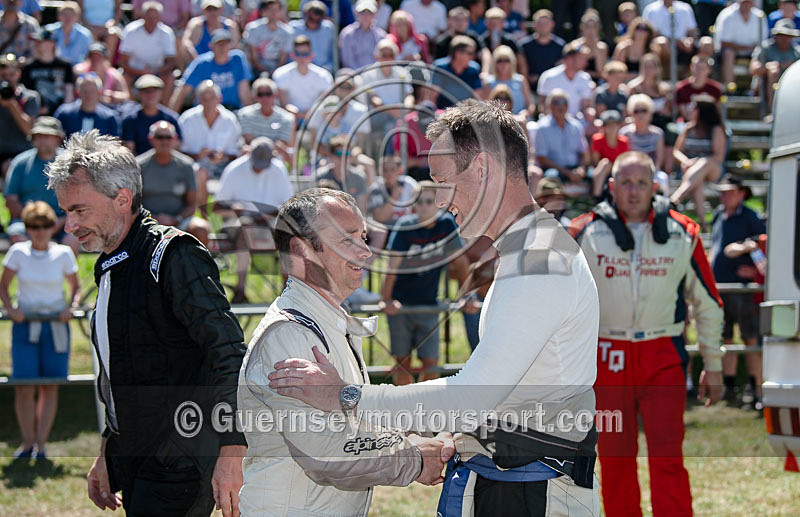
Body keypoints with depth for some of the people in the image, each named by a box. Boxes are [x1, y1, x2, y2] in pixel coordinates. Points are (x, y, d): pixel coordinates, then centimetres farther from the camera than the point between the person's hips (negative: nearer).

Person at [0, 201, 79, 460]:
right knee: (24, 387, -7)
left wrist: (71, 307, -8)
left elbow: (76, 287, 11)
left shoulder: (63, 254, 1)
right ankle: (27, 442, 8)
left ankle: (41, 443, 8)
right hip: (25, 325, -1)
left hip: (56, 325, 1)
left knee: (50, 387, 1)